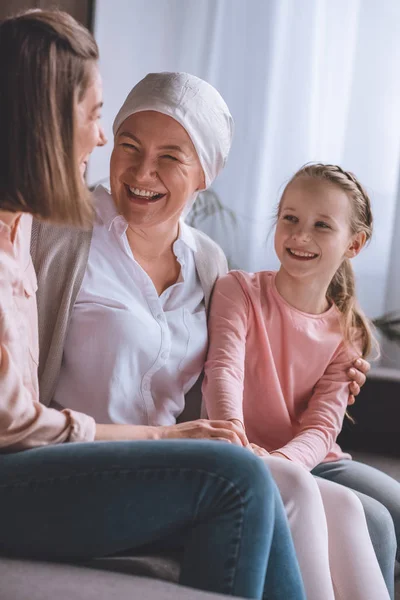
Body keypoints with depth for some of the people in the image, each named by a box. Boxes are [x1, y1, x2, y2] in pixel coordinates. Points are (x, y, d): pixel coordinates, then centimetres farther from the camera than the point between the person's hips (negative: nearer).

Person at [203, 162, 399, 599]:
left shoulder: (347, 332, 6)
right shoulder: (239, 290, -3)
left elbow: (322, 425, -7)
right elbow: (223, 371, -21)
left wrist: (281, 461, -30)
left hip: (310, 460, 5)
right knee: (346, 510, -29)